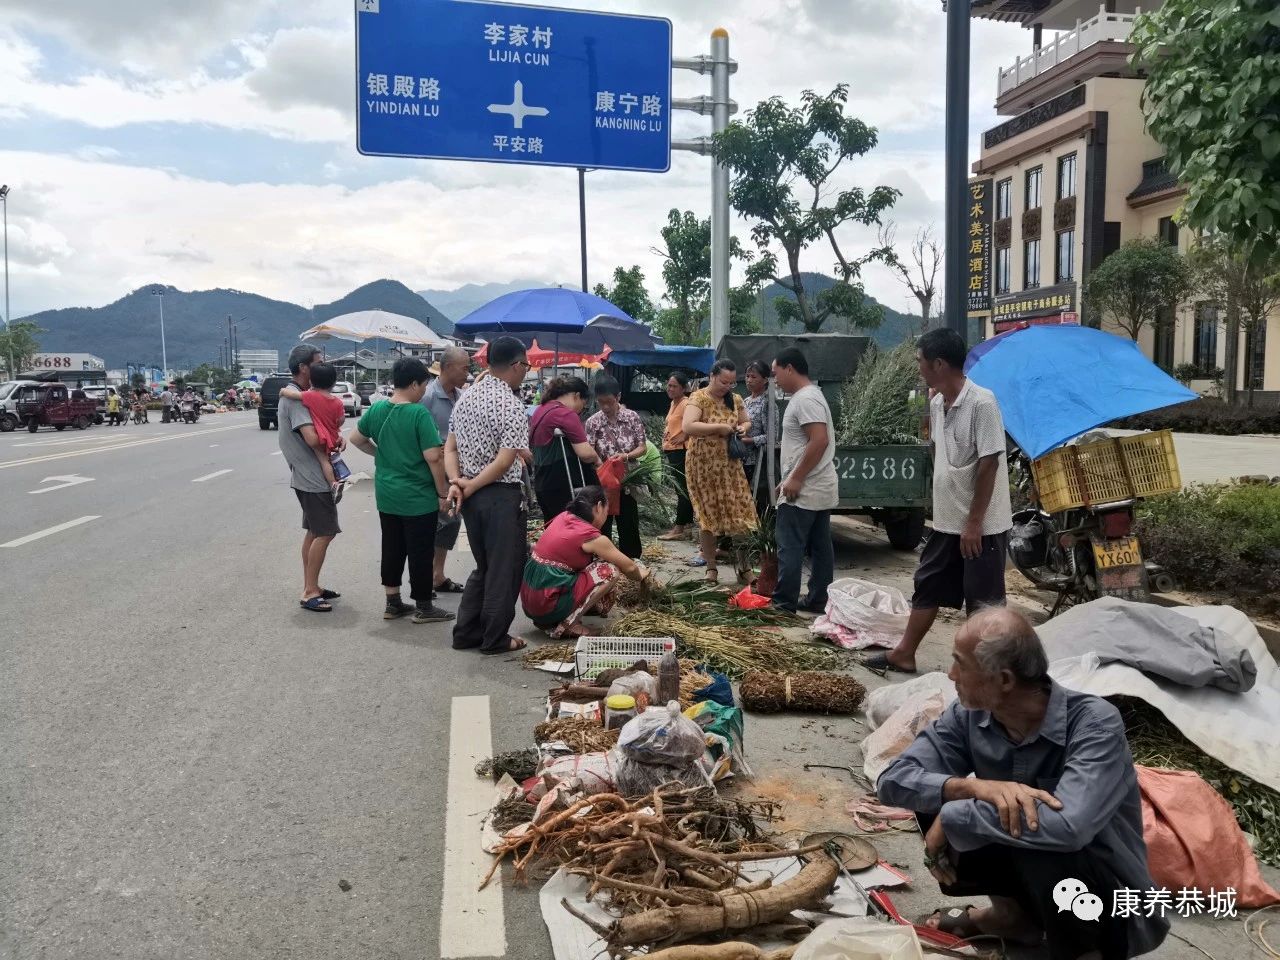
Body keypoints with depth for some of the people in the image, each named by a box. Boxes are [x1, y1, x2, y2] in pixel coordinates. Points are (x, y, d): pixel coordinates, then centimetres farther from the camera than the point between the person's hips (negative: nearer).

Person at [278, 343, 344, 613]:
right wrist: (332, 441, -10)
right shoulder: (296, 398, -19)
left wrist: (338, 437, -2)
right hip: (313, 477, -10)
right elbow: (313, 439, -31)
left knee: (313, 532, 16)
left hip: (308, 476, 10)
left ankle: (310, 586, 23)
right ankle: (310, 593, -3)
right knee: (324, 533, -7)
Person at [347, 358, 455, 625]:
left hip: (386, 495, 7)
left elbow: (356, 438, 15)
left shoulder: (376, 409, 2)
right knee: (420, 552, 5)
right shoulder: (419, 413, -18)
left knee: (392, 549, 16)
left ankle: (393, 603, 25)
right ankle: (424, 607, 15)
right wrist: (442, 493, -11)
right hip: (418, 497, -6)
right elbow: (433, 457, -20)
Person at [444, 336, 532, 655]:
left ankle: (466, 633, 23)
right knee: (505, 569, 6)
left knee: (483, 566, 20)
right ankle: (495, 638, 14)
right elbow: (504, 462, -21)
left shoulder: (465, 398, 9)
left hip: (473, 496, 8)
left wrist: (456, 482, -5)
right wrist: (471, 487, -11)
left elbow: (450, 448, 7)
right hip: (502, 496, -8)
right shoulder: (512, 406, -16)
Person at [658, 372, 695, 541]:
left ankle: (679, 528, -4)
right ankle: (686, 525, 18)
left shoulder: (686, 403, -14)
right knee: (682, 489, 13)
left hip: (681, 451, -10)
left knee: (682, 489, -6)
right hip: (673, 451, 10)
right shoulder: (673, 403, 15)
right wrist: (667, 433, 13)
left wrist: (684, 436, -21)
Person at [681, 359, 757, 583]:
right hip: (703, 465, -5)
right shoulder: (699, 398, -13)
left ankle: (742, 564, 16)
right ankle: (711, 567, 16)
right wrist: (718, 427, -25)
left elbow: (746, 422, 22)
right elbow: (687, 427, -29)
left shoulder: (736, 400, 5)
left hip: (729, 464, 5)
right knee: (708, 516, 5)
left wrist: (742, 428, -1)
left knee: (740, 514, 2)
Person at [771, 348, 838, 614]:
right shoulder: (808, 396, 17)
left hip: (803, 490, -10)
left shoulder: (805, 399, -16)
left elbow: (819, 441, -26)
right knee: (820, 547, 10)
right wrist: (792, 479, 21)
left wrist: (795, 479, -22)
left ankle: (784, 602, 1)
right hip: (820, 488, 10)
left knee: (790, 547, -4)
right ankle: (818, 601, 16)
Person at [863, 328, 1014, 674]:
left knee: (983, 601, 4)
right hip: (946, 521, 8)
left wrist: (974, 522, -19)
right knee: (926, 587, 16)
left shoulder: (981, 403, -20)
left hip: (982, 525, -8)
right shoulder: (936, 404, 6)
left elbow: (989, 464, -20)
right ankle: (904, 655, 27)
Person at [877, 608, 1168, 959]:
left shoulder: (1094, 723, -29)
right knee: (933, 801, -11)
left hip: (1111, 901, -6)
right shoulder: (969, 714, -13)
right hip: (1025, 871, 6)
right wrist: (974, 787, -33)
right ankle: (1014, 913, 12)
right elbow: (893, 779, -15)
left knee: (1043, 851, -35)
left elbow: (1068, 827, -44)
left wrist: (952, 817, -33)